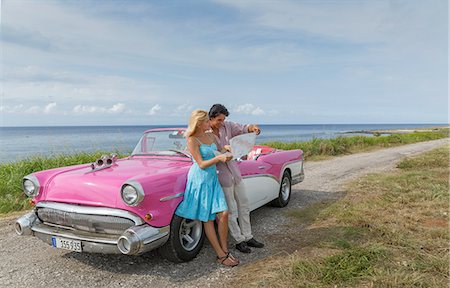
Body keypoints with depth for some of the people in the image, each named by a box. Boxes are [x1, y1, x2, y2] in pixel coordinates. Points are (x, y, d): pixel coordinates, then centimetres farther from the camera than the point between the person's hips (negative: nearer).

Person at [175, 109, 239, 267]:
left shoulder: (210, 135, 7)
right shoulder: (192, 140, -14)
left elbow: (217, 152, 20)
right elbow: (201, 164, -17)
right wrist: (219, 158, -29)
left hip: (213, 178, 7)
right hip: (200, 179, -7)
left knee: (223, 213, 0)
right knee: (207, 218, 3)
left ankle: (225, 250, 14)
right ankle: (221, 255, 10)